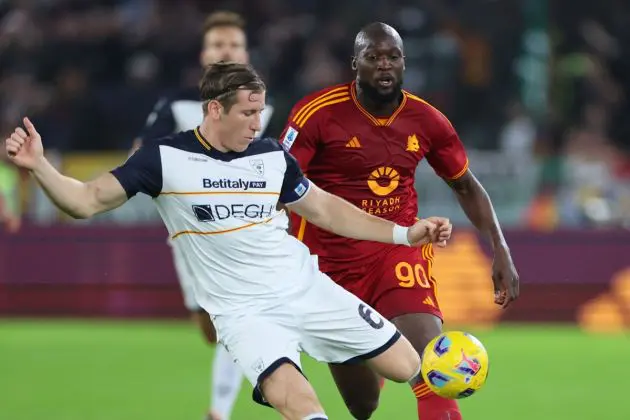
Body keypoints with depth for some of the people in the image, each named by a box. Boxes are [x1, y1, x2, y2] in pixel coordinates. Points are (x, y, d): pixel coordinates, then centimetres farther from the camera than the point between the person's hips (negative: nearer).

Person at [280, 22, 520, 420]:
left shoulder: (426, 120, -2)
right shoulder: (319, 113, -13)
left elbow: (466, 186, 13)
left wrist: (501, 250, 4)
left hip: (400, 250, 2)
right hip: (332, 260, -2)